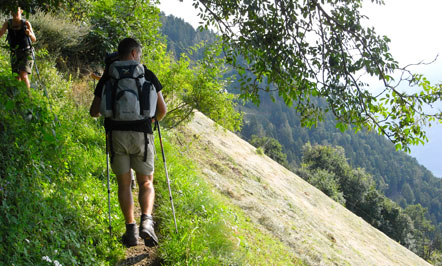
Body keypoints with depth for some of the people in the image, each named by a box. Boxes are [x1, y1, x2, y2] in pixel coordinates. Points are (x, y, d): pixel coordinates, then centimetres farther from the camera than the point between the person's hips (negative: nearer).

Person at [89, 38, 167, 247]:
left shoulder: (108, 77, 7)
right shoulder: (147, 75, 3)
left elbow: (94, 112, 8)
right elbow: (162, 110, 3)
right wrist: (152, 120, 24)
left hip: (117, 135, 1)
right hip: (141, 135, -1)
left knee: (124, 184, 13)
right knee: (146, 183, 11)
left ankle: (131, 229, 9)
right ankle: (146, 220, -11)